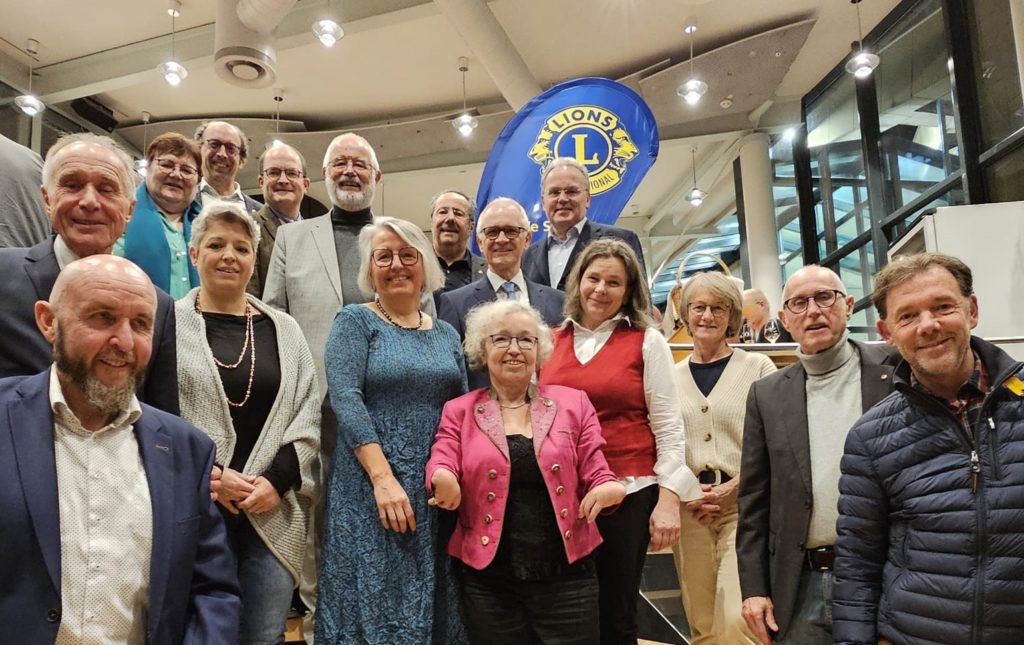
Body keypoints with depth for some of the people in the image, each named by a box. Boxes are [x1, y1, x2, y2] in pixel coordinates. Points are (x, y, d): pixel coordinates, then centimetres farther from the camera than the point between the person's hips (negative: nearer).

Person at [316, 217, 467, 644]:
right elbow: (345, 400, -13)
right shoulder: (354, 321, -2)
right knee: (374, 604, 3)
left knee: (432, 607, 12)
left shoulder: (445, 334, 11)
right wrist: (383, 478, -21)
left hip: (438, 491, 5)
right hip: (371, 489, -4)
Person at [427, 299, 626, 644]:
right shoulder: (459, 411, 5)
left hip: (566, 577, 0)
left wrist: (610, 489, -17)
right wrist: (443, 481, -26)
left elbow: (597, 475, 5)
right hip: (489, 582, 0)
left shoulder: (573, 403, 5)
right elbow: (440, 467, -3)